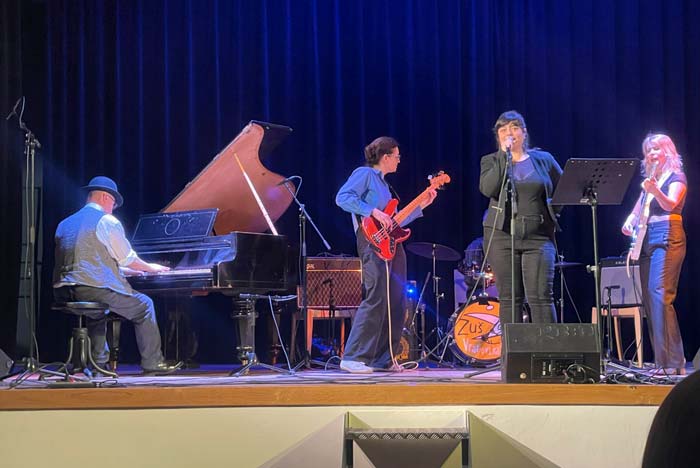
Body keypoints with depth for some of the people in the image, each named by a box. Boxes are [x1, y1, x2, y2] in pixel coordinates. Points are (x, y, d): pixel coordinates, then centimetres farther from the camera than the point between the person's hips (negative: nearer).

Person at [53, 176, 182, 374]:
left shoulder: (65, 224, 18)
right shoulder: (107, 221, -4)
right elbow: (128, 258, 0)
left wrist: (123, 270, 34)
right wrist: (150, 268, 19)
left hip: (63, 292, 7)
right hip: (94, 288, -7)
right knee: (144, 305, 10)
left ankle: (98, 363, 30)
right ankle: (152, 363, 9)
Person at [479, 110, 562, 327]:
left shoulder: (544, 159, 12)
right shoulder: (491, 161, 9)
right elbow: (487, 188, -11)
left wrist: (553, 213, 7)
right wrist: (504, 155, -9)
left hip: (538, 236, 0)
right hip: (502, 235, 0)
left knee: (541, 296, -9)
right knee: (509, 298, -1)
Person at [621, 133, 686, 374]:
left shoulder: (676, 178, -1)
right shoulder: (650, 179, 22)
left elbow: (670, 204, -19)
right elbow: (638, 210, 22)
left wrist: (655, 191, -39)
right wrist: (629, 222, 0)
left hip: (667, 238, -8)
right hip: (646, 239, 8)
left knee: (659, 293, -20)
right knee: (648, 297, 3)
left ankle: (672, 362, -22)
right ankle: (661, 361, 5)